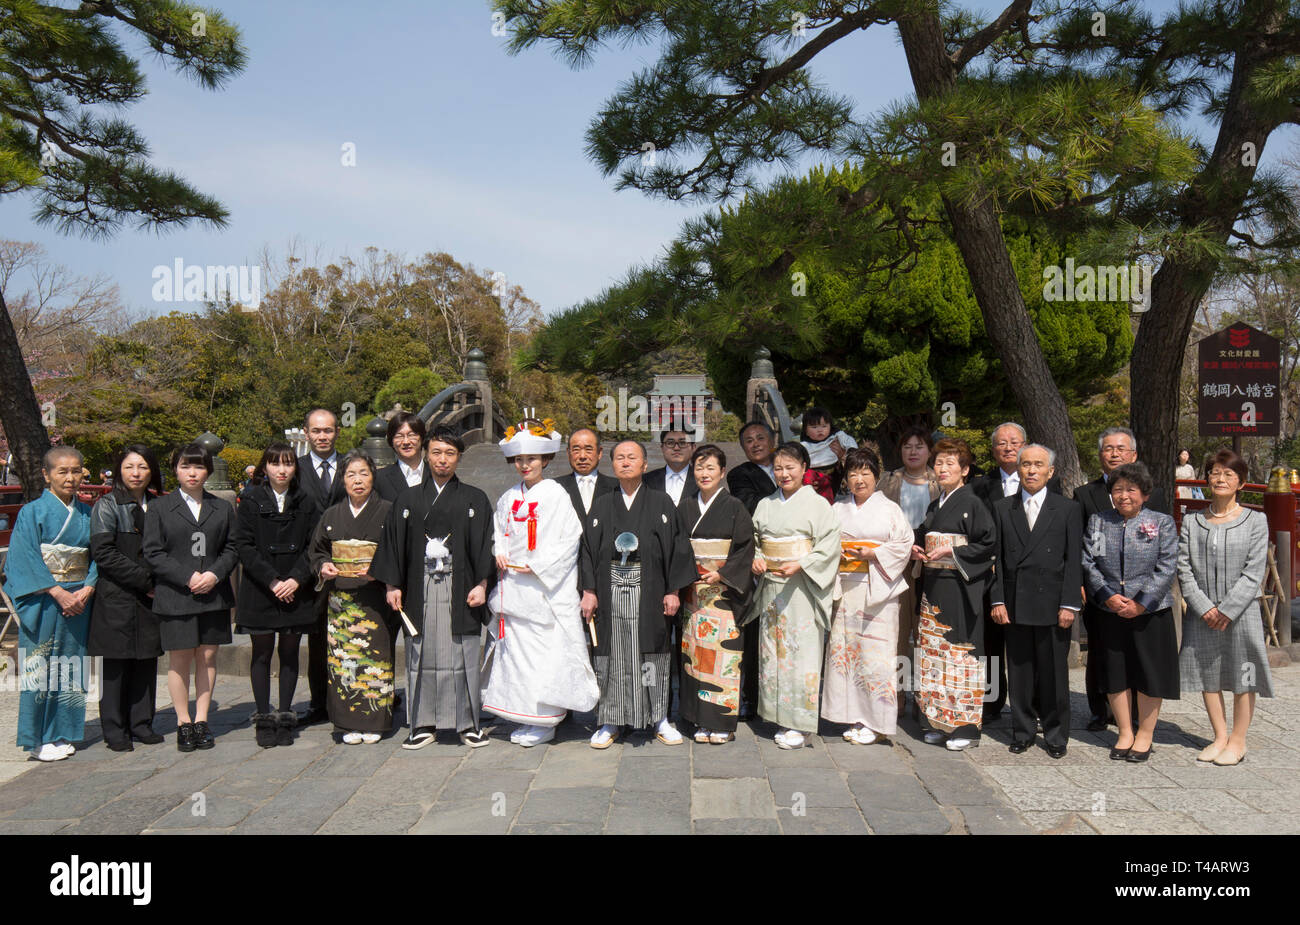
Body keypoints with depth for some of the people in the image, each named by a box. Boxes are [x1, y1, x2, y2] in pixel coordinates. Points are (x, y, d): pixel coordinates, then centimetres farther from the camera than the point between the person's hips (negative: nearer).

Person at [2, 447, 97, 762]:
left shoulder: (86, 514, 9)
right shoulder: (32, 512, -4)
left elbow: (96, 556, 8)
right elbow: (26, 560, -10)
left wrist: (88, 589, -9)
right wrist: (59, 593, -16)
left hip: (78, 602, 4)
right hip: (42, 602, -4)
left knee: (70, 669, 8)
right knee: (40, 668, 0)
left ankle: (62, 734, 17)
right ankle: (40, 739, 9)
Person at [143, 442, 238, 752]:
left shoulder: (223, 508, 10)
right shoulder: (159, 508, 3)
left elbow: (232, 549, 9)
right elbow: (153, 554, -2)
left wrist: (215, 574, -9)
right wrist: (187, 577, -13)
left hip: (214, 595, 2)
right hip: (175, 596, -2)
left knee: (207, 657, 5)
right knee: (180, 660, 2)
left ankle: (201, 721, 15)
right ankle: (183, 724, 13)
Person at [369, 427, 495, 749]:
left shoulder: (475, 499, 6)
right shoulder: (408, 499, 10)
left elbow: (485, 544, 2)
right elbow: (394, 542, 9)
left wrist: (482, 584, -7)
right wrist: (393, 585, 3)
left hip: (460, 589, -1)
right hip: (419, 589, 2)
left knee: (462, 656, 0)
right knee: (422, 656, 5)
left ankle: (469, 723, 11)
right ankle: (424, 724, 15)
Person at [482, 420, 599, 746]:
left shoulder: (556, 495, -5)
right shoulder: (509, 498, 13)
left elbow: (569, 539, -9)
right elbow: (498, 532, 22)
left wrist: (537, 566, -14)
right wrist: (500, 554, 1)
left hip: (546, 587, -6)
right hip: (514, 588, 6)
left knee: (546, 653, -4)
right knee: (516, 650, 8)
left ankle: (546, 722, 4)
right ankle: (526, 718, 18)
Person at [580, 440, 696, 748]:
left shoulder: (661, 503, 4)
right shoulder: (601, 506, 10)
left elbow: (677, 547, 1)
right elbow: (589, 550, 8)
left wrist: (673, 591, -5)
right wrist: (589, 591, 0)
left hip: (650, 592, -1)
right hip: (611, 592, 2)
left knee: (652, 652, 3)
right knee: (612, 655, 4)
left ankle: (659, 719, 16)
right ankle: (611, 721, 14)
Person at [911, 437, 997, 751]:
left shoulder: (972, 503, -6)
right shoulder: (935, 506, 16)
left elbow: (989, 544, -12)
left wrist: (952, 552, -16)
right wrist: (917, 551, 7)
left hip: (961, 587, -8)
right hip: (933, 586, 8)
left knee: (960, 652, -6)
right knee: (934, 651, 7)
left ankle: (966, 725, 1)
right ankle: (940, 722, 15)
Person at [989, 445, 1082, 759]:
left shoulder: (1066, 509, 3)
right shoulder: (1002, 508, 7)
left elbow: (1073, 560, 0)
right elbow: (996, 558, 6)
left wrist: (1069, 604, -7)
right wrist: (998, 600, -2)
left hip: (1052, 605, -1)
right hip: (1015, 605, 2)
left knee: (1054, 672, 5)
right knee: (1019, 672, 8)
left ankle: (1056, 736, 19)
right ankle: (1023, 732, 21)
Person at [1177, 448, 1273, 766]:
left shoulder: (1255, 521, -1)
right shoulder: (1192, 521, 5)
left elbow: (1253, 573, -7)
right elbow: (1184, 568, 0)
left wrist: (1227, 609, -14)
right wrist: (1204, 607, -10)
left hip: (1240, 612, -3)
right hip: (1202, 614, 3)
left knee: (1242, 678, 4)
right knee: (1208, 675, 10)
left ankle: (1238, 741, 18)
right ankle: (1220, 737, 25)